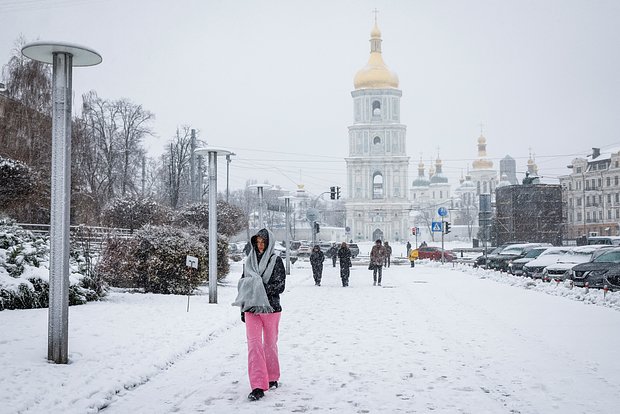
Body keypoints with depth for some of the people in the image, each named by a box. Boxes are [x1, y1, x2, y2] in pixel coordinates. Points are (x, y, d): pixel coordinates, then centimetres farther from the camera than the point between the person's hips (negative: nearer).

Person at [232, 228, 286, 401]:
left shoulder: (276, 260, -1)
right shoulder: (249, 261, 10)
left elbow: (280, 286, -8)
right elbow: (243, 284, 15)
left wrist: (261, 289, -19)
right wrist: (243, 309, 13)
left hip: (270, 308, -2)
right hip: (251, 308, 2)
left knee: (270, 343, 10)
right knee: (254, 344, -8)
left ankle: (272, 378, 29)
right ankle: (258, 386, -11)